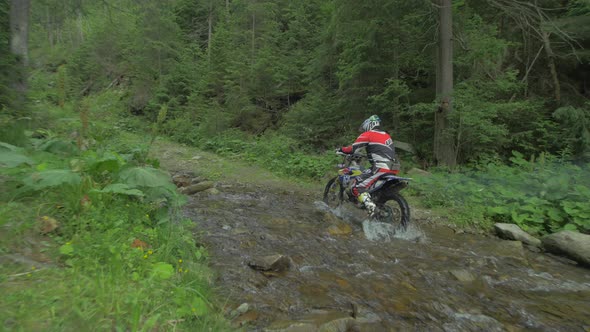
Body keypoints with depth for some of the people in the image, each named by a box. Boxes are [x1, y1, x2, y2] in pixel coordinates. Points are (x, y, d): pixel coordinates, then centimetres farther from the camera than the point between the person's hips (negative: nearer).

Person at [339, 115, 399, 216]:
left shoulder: (367, 135, -1)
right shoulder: (386, 135, 22)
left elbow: (352, 148, -5)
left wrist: (341, 149, 13)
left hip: (381, 169, -9)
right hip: (393, 169, 9)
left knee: (356, 187, -10)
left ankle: (372, 209, -29)